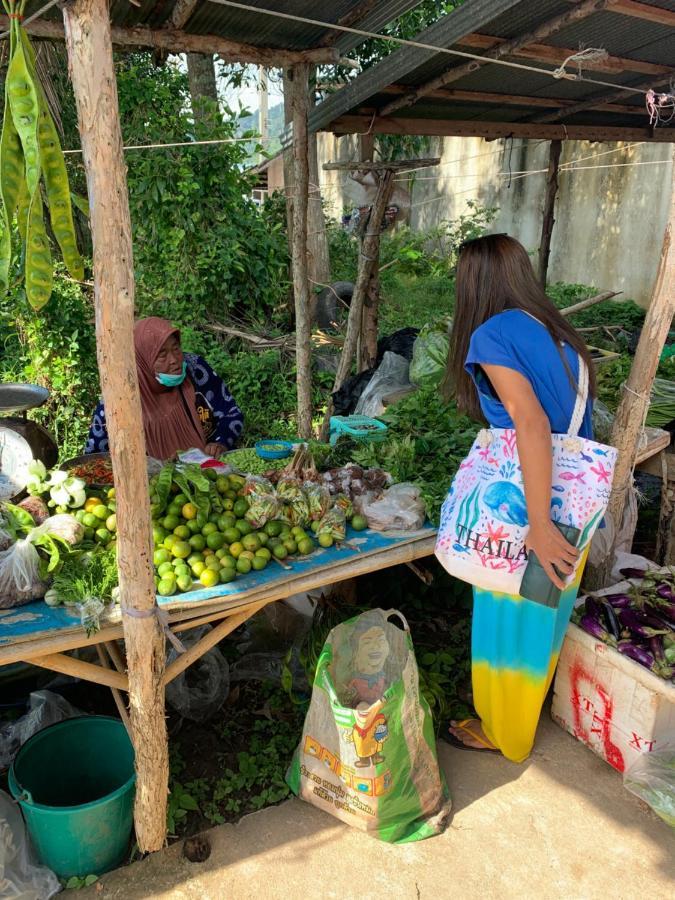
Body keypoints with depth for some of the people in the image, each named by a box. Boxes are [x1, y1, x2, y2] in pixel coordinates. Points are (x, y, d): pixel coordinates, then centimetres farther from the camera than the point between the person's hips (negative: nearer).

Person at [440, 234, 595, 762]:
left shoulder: (492, 334, -15)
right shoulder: (555, 332, 8)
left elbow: (532, 424, -26)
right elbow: (570, 417, 8)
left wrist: (539, 525, -27)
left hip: (529, 511, -8)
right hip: (575, 506, 8)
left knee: (510, 622, 13)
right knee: (543, 616, 25)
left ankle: (503, 733, 35)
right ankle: (525, 707, 48)